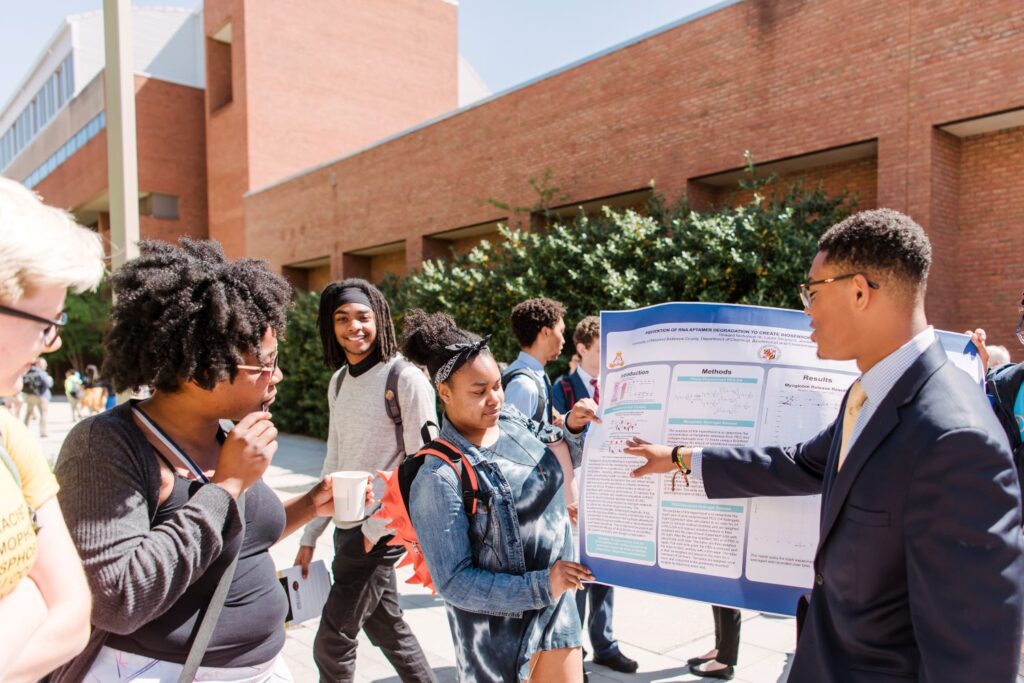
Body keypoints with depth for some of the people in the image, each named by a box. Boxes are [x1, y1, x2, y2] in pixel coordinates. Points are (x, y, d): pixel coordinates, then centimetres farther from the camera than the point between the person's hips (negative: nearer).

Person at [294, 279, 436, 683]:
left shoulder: (405, 379, -13)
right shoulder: (339, 381, 8)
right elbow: (334, 463, 13)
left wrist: (375, 530, -12)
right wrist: (309, 536, 13)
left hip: (383, 528, -7)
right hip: (347, 525, 7)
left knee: (332, 642, 1)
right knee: (386, 625, 18)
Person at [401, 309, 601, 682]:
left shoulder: (511, 419, -4)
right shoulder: (440, 478, -24)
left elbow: (562, 462, 15)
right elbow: (454, 582, -20)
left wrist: (573, 427, -4)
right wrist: (541, 586, -24)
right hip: (498, 628, -6)